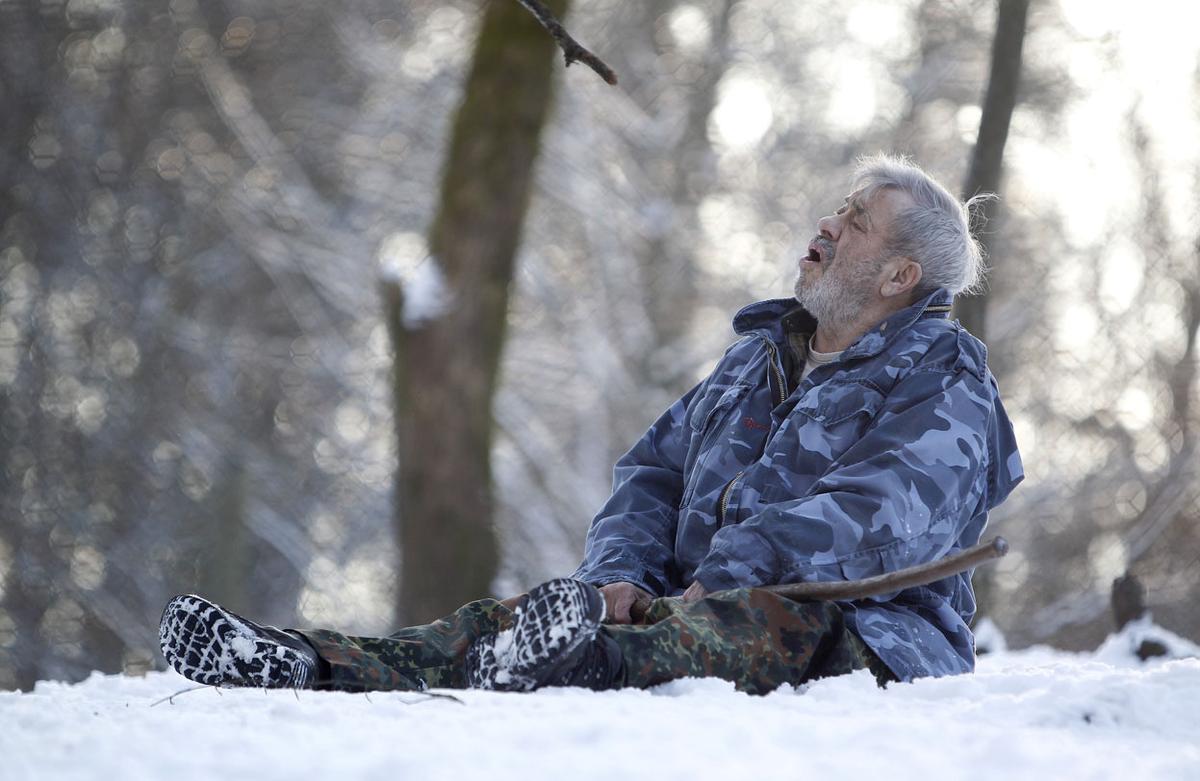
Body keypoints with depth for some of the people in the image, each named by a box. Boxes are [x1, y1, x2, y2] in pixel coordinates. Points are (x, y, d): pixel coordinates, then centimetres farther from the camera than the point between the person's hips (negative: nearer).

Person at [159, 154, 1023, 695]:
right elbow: (653, 473, 20)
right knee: (509, 618, -16)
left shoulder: (944, 394, 0)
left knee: (768, 619, -41)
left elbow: (876, 520, -20)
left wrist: (725, 580, -31)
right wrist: (620, 572, -3)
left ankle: (589, 672, -71)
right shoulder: (756, 358, 26)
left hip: (856, 639, -7)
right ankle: (318, 671, -40)